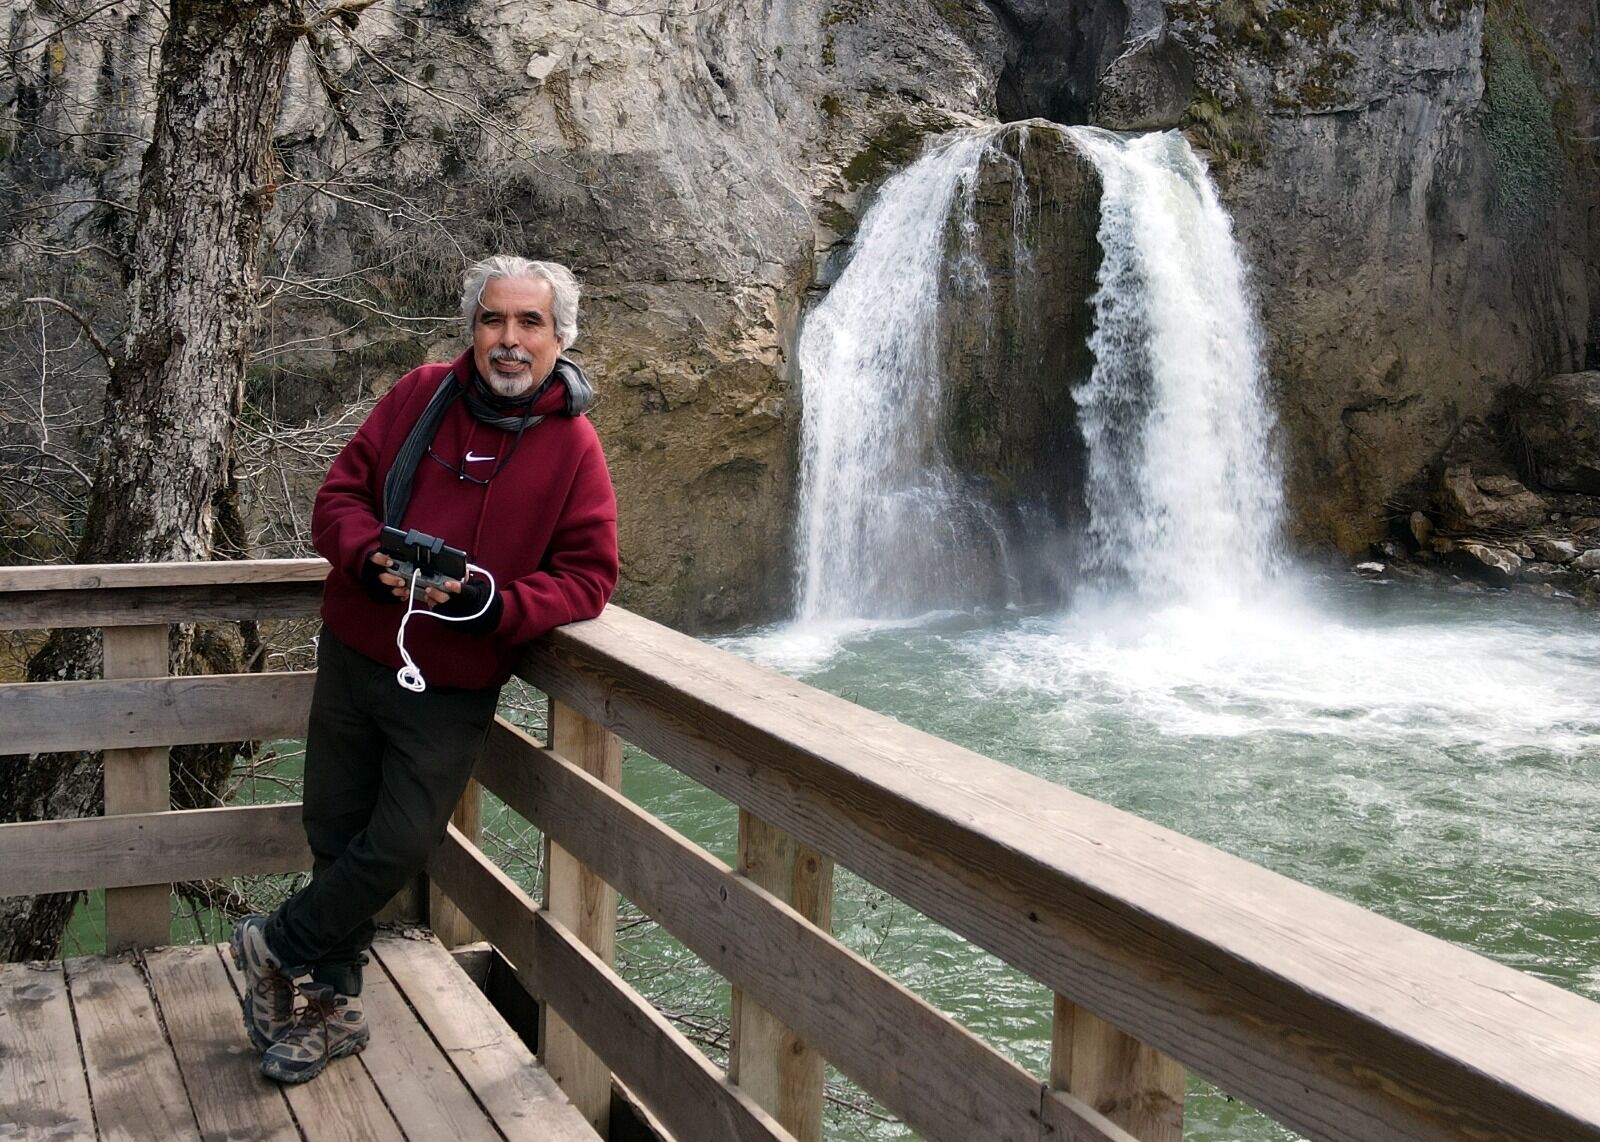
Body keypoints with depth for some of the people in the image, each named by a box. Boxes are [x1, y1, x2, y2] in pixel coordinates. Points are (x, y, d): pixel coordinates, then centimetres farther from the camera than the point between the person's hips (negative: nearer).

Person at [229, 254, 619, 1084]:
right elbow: (341, 493, 3)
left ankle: (277, 948, 24)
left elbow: (588, 578, -9)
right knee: (335, 834, 13)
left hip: (451, 689, -2)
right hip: (355, 654, 3)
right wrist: (371, 557, -18)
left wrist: (488, 604, -23)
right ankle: (335, 1006, 32)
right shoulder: (420, 396, -1)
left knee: (399, 846, -3)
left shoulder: (574, 448, -8)